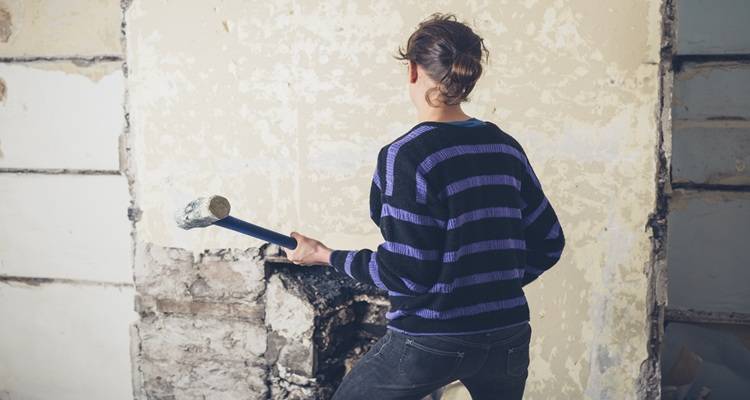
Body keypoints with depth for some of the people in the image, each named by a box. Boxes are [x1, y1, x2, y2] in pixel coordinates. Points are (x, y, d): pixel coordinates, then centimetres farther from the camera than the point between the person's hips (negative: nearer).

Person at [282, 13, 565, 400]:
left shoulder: (406, 155, -16)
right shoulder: (507, 148, 2)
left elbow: (406, 273, -16)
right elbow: (548, 242, 7)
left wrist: (325, 256, -4)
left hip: (431, 340, -5)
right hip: (507, 335, 5)